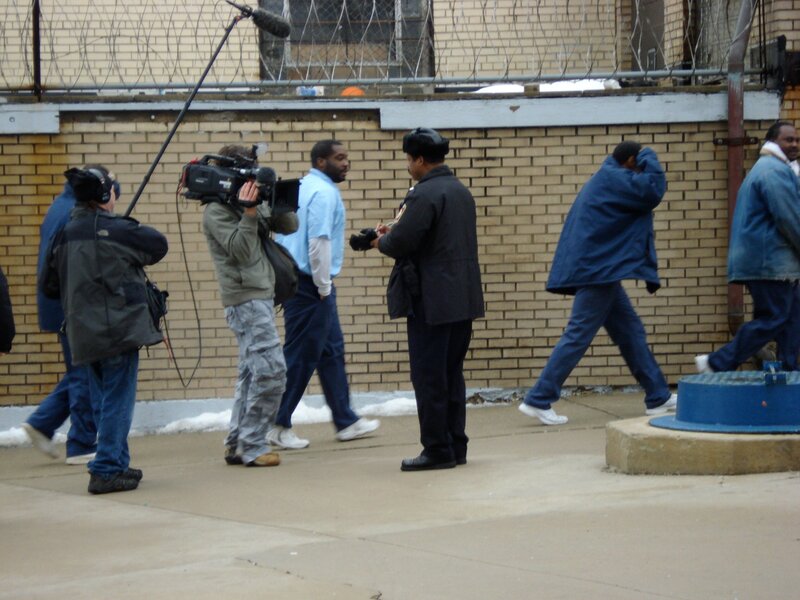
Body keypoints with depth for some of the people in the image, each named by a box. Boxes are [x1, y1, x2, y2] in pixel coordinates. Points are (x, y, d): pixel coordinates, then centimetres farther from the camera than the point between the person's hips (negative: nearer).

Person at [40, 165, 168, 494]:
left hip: (86, 332, 7)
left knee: (103, 401, 16)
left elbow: (48, 285, 10)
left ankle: (116, 464, 24)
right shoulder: (115, 230, -15)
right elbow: (158, 245, -1)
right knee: (117, 400, -2)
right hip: (118, 328, -7)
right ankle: (107, 470, -4)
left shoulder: (65, 234, 4)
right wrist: (139, 231, 16)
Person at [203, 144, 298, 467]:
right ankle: (252, 445, -10)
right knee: (272, 369, -14)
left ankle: (237, 444, 14)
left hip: (260, 297, 9)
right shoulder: (216, 212, -10)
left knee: (252, 373, 10)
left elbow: (289, 226, 10)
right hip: (245, 299, -9)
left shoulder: (253, 203, 12)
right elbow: (241, 251, -20)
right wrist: (249, 213, -28)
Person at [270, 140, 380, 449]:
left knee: (331, 351, 15)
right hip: (310, 285, -10)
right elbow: (319, 242, -23)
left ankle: (346, 422, 20)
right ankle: (278, 426, 3)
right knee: (301, 356, -3)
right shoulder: (323, 192, -15)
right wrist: (324, 287, -15)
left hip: (296, 281, 10)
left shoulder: (302, 188, 15)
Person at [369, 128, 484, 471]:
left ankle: (437, 450, -1)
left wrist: (381, 240, 2)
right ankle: (456, 446, 16)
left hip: (431, 301, -9)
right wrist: (394, 233, 17)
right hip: (464, 298, 9)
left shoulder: (424, 195, -15)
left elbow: (400, 244, -20)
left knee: (428, 378, -3)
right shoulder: (461, 191, 14)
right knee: (452, 375, 14)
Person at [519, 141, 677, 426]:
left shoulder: (606, 179, 19)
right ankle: (538, 400, -7)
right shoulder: (614, 179, -11)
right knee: (578, 335, -9)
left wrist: (643, 234, 14)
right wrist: (649, 157, -3)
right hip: (598, 270, -11)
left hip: (599, 270, 11)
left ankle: (658, 398, 18)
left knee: (630, 331, 13)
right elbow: (653, 189, -18)